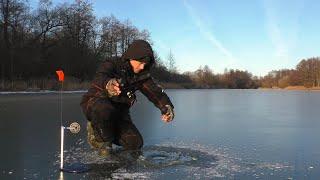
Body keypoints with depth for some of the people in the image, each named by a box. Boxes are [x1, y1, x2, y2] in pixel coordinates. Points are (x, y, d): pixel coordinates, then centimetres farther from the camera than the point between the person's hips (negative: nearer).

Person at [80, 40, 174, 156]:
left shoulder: (142, 76, -4)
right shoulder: (111, 66, -19)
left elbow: (155, 92, -16)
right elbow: (99, 78, -40)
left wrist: (166, 107, -37)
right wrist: (107, 83, -66)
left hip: (118, 112, 5)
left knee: (135, 144, -5)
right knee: (105, 110, -41)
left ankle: (103, 130, 19)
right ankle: (102, 139, -9)